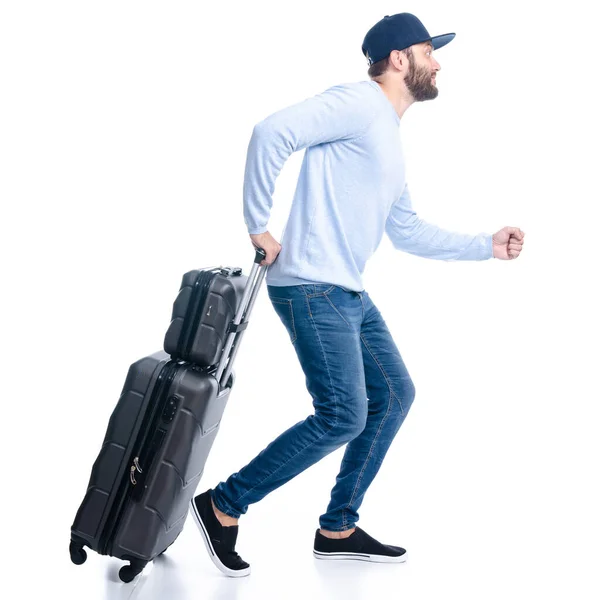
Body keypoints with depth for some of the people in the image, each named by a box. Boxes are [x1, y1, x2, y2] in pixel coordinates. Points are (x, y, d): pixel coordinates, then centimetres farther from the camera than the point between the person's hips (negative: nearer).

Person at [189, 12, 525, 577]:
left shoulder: (389, 140, 22)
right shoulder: (358, 102, -9)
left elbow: (408, 233, 27)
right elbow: (272, 132, -22)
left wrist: (486, 245, 25)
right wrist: (258, 228, -18)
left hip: (349, 295, 11)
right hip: (311, 290, -10)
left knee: (393, 394, 12)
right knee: (343, 417, -14)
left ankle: (338, 530, 22)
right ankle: (222, 505, 1)